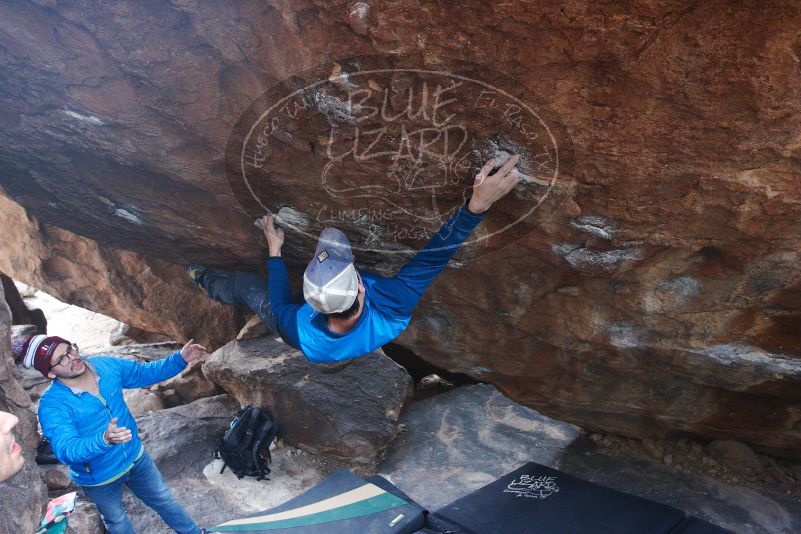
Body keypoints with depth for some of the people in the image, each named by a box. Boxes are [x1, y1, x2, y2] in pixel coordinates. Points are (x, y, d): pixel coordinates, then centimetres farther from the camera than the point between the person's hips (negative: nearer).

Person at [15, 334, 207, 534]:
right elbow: (66, 450, -40)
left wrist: (179, 359, -15)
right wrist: (105, 439, -58)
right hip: (99, 479, -4)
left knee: (163, 499, 24)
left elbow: (146, 373, -1)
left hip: (135, 456, 4)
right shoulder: (52, 405, -29)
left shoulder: (105, 365, -14)